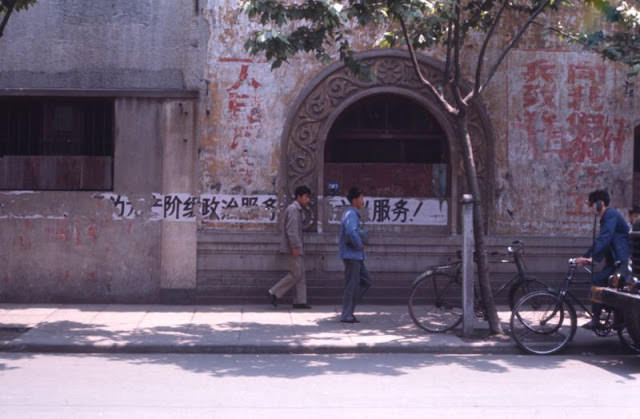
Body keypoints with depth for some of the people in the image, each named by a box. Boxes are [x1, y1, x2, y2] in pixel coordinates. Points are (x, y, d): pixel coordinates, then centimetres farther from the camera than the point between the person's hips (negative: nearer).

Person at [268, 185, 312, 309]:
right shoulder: (293, 209, -14)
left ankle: (300, 301, 9)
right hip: (294, 247, -10)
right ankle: (274, 292, 0)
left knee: (301, 275, 8)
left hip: (297, 247, 10)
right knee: (296, 274, -8)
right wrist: (295, 247, -23)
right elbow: (291, 230, -21)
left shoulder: (297, 209, 18)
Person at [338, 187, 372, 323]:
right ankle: (346, 315, 2)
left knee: (366, 281, 13)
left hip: (357, 256, 10)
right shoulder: (351, 214, -16)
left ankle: (349, 307, 15)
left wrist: (363, 242, 8)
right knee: (351, 285, -4)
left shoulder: (354, 213, 17)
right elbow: (351, 232, -32)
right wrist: (360, 245, -18)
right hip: (351, 255, -10)